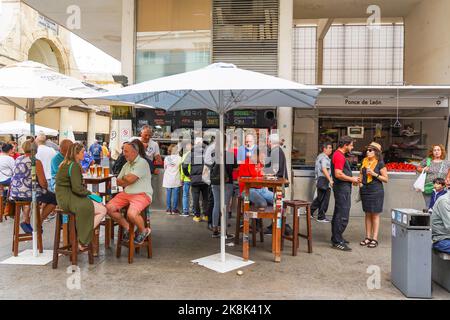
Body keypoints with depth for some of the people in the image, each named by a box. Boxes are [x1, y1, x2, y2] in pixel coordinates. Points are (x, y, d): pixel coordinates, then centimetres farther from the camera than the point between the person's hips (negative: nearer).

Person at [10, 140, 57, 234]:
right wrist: (46, 187, 7)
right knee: (54, 199, 11)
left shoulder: (17, 160, 9)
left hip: (15, 194, 7)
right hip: (29, 193, -7)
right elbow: (43, 183, -17)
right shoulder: (36, 162, -13)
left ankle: (26, 221, 31)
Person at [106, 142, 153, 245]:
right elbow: (118, 182, 17)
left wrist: (124, 178, 5)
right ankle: (127, 227, 10)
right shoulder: (126, 165, 17)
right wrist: (128, 180, -1)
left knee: (131, 213, -31)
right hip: (126, 193, 8)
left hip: (142, 194, -8)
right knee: (109, 208, -7)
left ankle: (143, 231, 1)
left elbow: (130, 179, -17)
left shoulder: (142, 162, -10)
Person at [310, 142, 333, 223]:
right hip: (324, 180, -10)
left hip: (319, 180, 10)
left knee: (319, 198, 18)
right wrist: (330, 180, -29)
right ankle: (321, 217, 4)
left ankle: (310, 211, 23)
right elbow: (324, 169, -25)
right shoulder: (324, 157, -13)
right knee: (324, 199, -2)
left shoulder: (320, 156, 19)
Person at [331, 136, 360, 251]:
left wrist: (352, 179, 13)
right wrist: (352, 179, -13)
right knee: (343, 216, -8)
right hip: (342, 189, -11)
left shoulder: (338, 154, 16)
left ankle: (336, 238, 26)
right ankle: (337, 242, -4)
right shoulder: (339, 156, -17)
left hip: (342, 188, 11)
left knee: (338, 214, 17)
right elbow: (338, 174, -25)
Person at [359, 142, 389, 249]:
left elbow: (386, 179, -6)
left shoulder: (380, 163, -6)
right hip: (365, 191, 5)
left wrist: (375, 174, -18)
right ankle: (368, 237, 17)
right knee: (367, 214, 10)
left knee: (375, 215, -1)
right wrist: (360, 182, 5)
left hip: (376, 191, -5)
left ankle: (375, 239, 4)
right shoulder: (364, 161, 8)